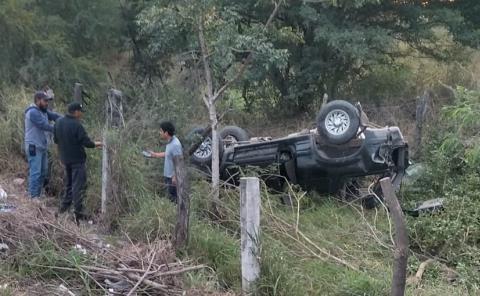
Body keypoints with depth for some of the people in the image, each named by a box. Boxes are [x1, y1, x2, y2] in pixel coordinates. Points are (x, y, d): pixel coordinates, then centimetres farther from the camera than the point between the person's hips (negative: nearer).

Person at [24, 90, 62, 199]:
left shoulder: (44, 111, 11)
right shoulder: (33, 112, -17)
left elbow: (55, 116, 2)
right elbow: (45, 126, -24)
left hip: (42, 147, 10)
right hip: (34, 148, -10)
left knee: (43, 171, 14)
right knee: (35, 172, -9)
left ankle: (38, 195, 22)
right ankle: (33, 197, -5)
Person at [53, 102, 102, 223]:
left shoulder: (58, 123, 2)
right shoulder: (76, 125, -21)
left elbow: (55, 140, 12)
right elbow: (86, 142, -19)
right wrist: (95, 144, -1)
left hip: (65, 159, 7)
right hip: (77, 160, -7)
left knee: (68, 183, 21)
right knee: (78, 185, -2)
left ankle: (64, 207, 26)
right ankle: (78, 212, -2)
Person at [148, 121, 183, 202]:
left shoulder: (175, 144, -24)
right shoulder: (170, 142, 7)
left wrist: (175, 177, -25)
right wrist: (155, 154, 28)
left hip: (173, 177, -10)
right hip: (168, 176, 10)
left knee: (174, 198, -2)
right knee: (171, 196, 18)